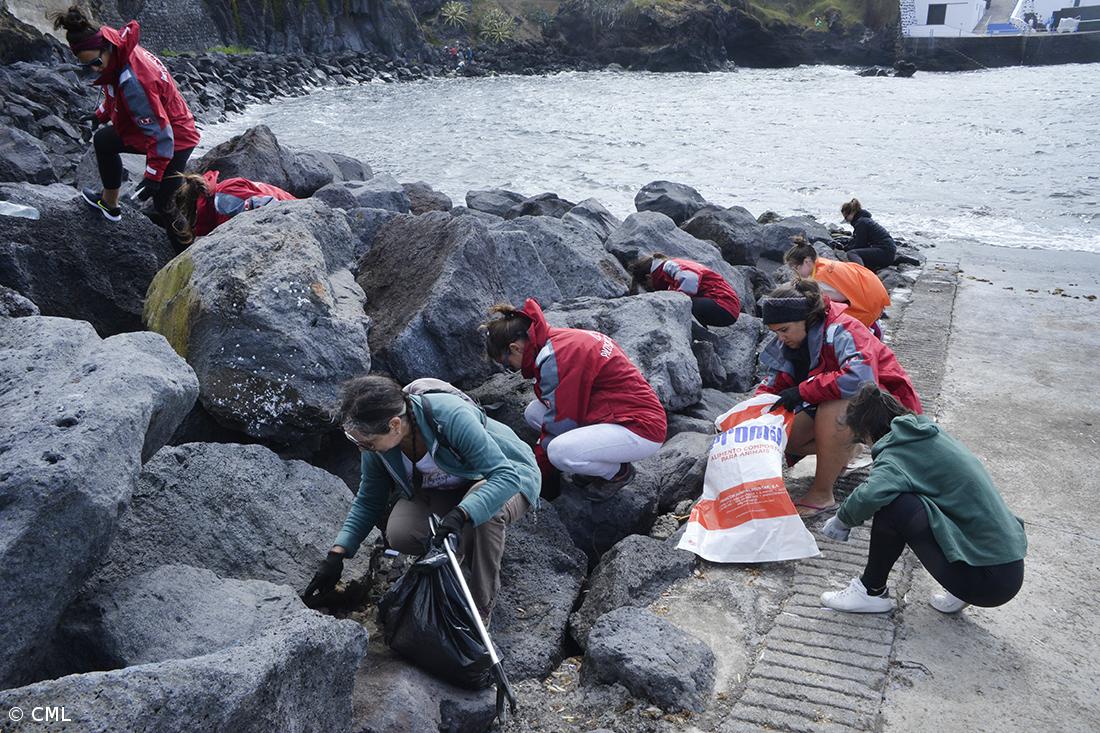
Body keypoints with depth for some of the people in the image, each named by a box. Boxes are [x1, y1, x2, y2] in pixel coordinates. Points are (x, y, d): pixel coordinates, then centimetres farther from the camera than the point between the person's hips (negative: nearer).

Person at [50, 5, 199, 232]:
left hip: (174, 138, -10)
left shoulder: (132, 81, -36)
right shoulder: (119, 49, -8)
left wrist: (152, 177, -28)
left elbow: (159, 133, -33)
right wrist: (101, 115, 32)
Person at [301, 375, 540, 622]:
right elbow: (368, 501, -1)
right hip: (444, 490, 5)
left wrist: (461, 514, -52)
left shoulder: (452, 416, -37)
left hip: (508, 478, -4)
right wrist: (336, 554, -11)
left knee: (484, 510, -39)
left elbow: (505, 475, -37)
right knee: (399, 534, -24)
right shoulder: (376, 445, -17)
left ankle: (481, 607, -18)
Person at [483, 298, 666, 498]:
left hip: (642, 429, -10)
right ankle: (599, 464, 11)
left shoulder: (557, 356, -22)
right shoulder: (560, 340, 6)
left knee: (560, 453, -30)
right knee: (533, 412, 5)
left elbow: (561, 423, -17)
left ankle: (619, 472, 0)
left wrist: (540, 472, -4)